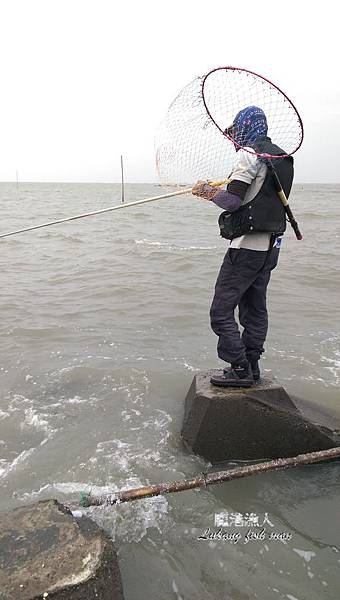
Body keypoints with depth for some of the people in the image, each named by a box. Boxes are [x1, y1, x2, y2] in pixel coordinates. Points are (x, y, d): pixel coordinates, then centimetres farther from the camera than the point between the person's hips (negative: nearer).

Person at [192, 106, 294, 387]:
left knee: (221, 310, -4)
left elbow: (233, 201, -18)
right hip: (271, 244, 10)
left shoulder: (249, 155, -11)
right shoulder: (281, 157, 17)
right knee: (255, 308, 15)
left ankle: (239, 369, -1)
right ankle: (251, 367, 22)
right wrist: (218, 191, 22)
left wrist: (207, 190, -1)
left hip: (247, 245, -10)